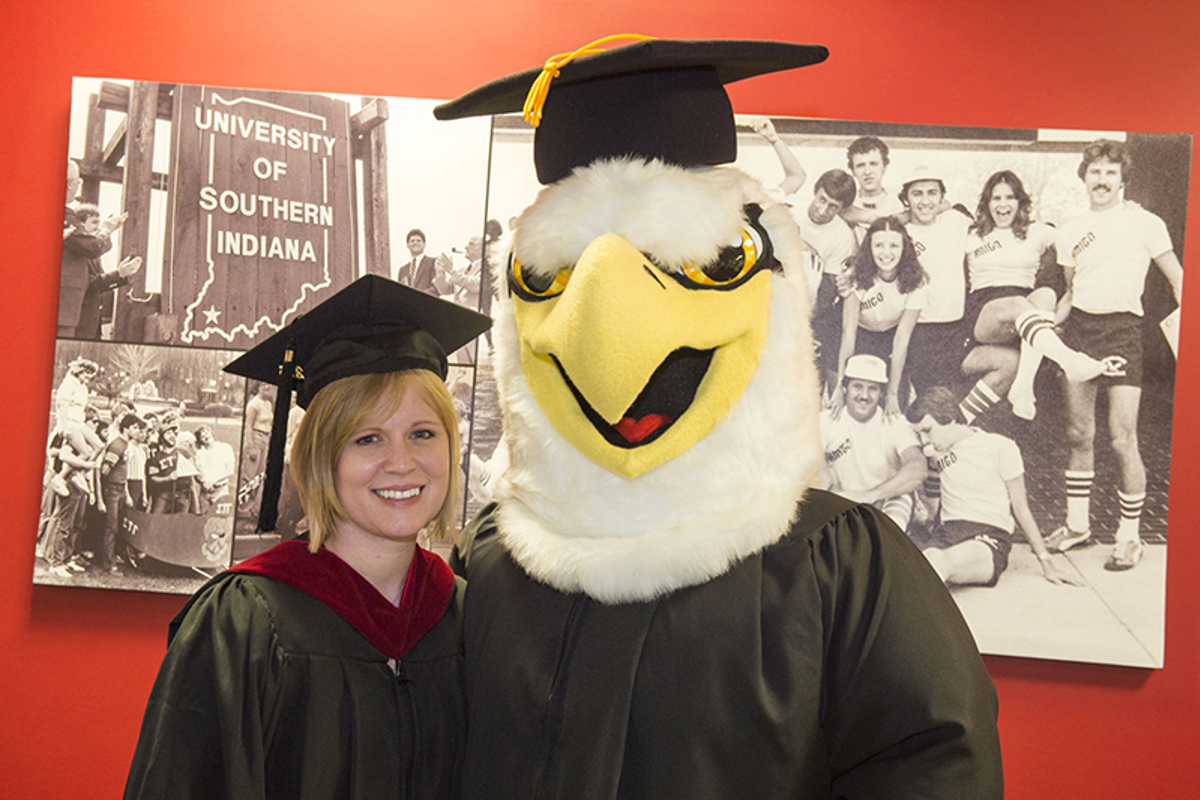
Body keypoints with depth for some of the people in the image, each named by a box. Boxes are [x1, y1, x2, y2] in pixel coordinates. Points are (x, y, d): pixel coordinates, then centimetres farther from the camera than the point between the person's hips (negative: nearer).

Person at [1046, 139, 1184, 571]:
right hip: (1079, 326, 4)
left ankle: (1130, 537, 5)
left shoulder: (1145, 223, 1)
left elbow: (1178, 281, 5)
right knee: (1078, 434, 7)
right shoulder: (1071, 229, 13)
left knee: (1122, 439, -7)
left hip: (1121, 327, -4)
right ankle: (1077, 524, 20)